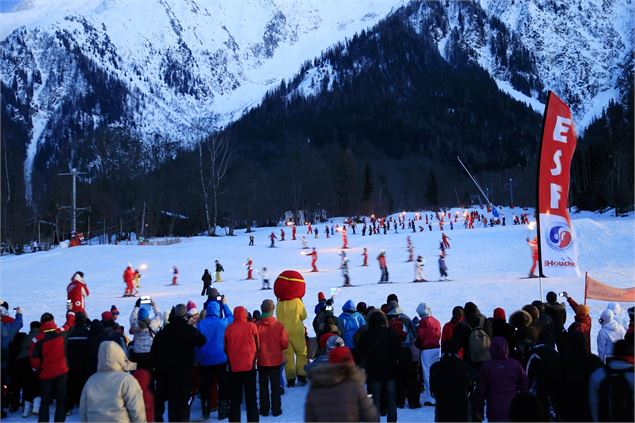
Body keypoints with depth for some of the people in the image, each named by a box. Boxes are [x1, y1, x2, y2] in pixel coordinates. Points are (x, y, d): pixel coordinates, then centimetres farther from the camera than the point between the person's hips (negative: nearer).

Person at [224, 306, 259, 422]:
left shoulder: (229, 328, -6)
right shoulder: (251, 326, -8)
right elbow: (257, 345, 3)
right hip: (249, 365, -1)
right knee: (251, 396, 9)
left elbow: (226, 348, 5)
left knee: (235, 397, 12)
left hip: (234, 366, 1)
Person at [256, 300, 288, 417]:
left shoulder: (257, 326, -15)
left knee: (263, 386, 13)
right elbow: (285, 344, -9)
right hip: (276, 360, 0)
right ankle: (276, 409, 14)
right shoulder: (279, 326, -14)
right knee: (275, 386, 12)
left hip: (262, 361, 0)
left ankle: (264, 409, 18)